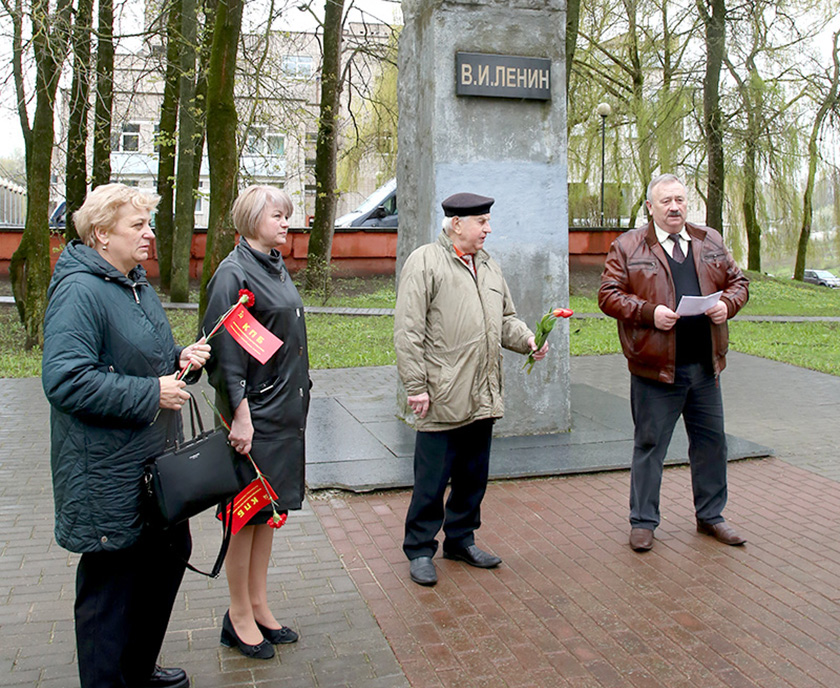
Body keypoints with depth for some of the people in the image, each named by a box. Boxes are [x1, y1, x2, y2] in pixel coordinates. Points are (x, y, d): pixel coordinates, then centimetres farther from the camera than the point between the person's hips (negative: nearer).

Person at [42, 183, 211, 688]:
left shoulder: (137, 283, 12)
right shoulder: (80, 290, -19)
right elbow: (66, 381, -28)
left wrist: (180, 358, 3)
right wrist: (151, 394, -23)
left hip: (155, 463, 10)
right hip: (109, 473, -10)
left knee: (169, 554, 20)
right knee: (111, 580, 3)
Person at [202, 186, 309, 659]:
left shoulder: (276, 268, 12)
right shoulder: (234, 274, -13)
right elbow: (225, 349, -17)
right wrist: (240, 413, -20)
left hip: (285, 409, 9)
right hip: (255, 412, -8)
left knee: (270, 510, 15)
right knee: (248, 513, 3)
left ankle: (259, 606, 28)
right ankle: (240, 617, 18)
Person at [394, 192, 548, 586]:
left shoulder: (488, 266, 16)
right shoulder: (424, 263, -7)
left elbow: (505, 319, 23)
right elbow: (408, 332, -10)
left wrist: (527, 339, 2)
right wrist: (416, 386, -14)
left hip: (483, 398, 7)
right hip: (442, 399, -7)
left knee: (473, 476, 17)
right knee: (432, 480, 2)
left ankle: (461, 540, 33)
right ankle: (420, 550, 17)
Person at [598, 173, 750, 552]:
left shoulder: (711, 241, 12)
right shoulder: (627, 247, -2)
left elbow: (738, 281, 17)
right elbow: (608, 296, -6)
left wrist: (727, 303, -5)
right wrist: (649, 312, -19)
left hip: (705, 365, 5)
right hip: (655, 367, -4)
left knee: (711, 441, 14)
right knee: (649, 446, 5)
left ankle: (710, 515, 31)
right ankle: (643, 522, 19)